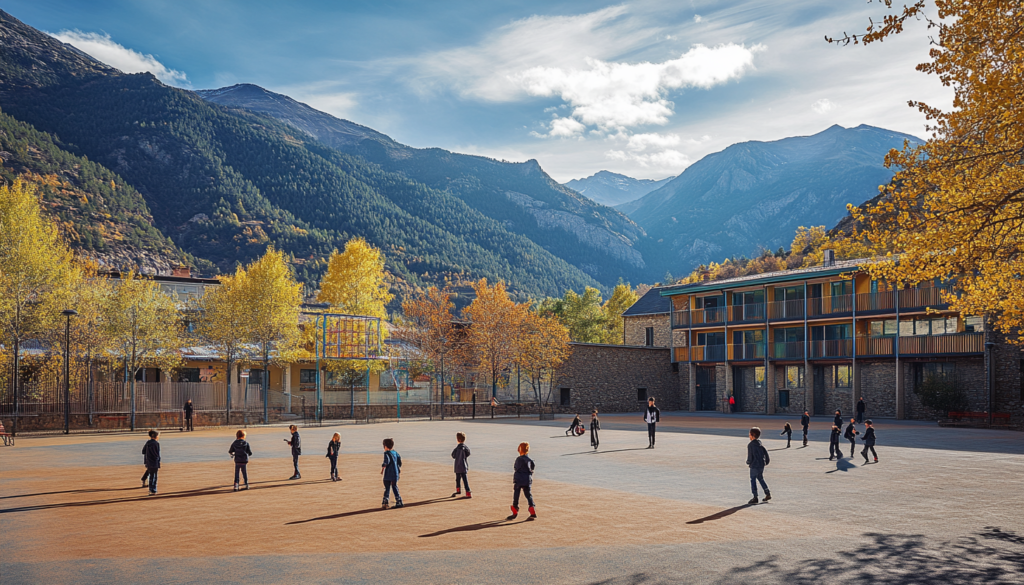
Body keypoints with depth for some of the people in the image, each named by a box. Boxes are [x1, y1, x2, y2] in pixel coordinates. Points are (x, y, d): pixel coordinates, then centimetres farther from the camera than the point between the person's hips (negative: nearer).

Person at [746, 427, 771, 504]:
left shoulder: (750, 445, -15)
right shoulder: (760, 444, 7)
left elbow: (750, 457, -15)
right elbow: (765, 452, 9)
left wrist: (748, 462, 4)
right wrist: (767, 461, 21)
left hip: (754, 466, -7)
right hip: (762, 465, 7)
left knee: (753, 480, 1)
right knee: (761, 479, 21)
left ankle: (755, 497, 1)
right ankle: (768, 494, 21)